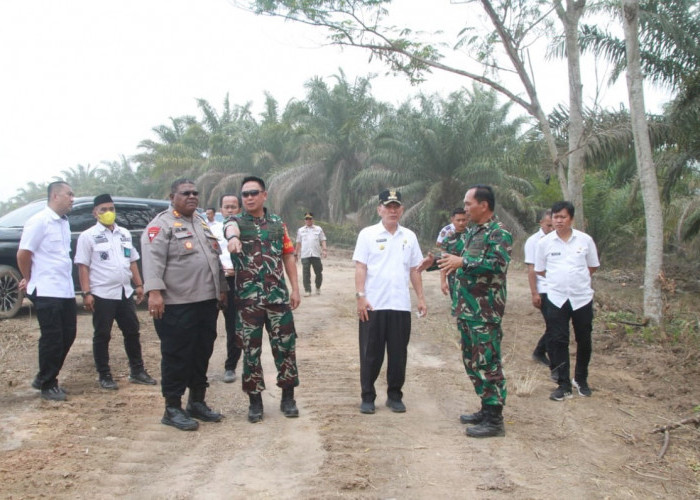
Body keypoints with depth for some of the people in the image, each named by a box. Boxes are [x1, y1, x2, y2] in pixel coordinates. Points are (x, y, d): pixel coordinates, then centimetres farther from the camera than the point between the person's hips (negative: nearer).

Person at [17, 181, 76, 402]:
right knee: (52, 339, -1)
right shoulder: (39, 221, -12)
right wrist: (29, 279, 2)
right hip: (46, 292, -8)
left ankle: (44, 378, 27)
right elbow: (23, 254, -12)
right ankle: (47, 385, 13)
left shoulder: (64, 223, 13)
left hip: (66, 290, 8)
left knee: (67, 336, 12)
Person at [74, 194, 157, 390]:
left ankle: (137, 371, 21)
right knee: (102, 336, 4)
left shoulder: (125, 234, 13)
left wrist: (139, 285, 11)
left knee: (132, 333, 10)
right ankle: (104, 376, 13)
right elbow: (83, 266, -8)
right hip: (102, 295, -5)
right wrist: (86, 293, -15)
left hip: (125, 293, 5)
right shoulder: (88, 236, -4)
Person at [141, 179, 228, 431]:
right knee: (177, 356, -1)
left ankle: (197, 402, 26)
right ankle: (173, 409, 9)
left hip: (207, 302, 8)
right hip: (176, 305, -8)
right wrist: (154, 291, -27)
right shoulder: (162, 224, -5)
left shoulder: (202, 223, 20)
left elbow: (215, 258, 24)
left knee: (202, 353, 13)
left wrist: (221, 288, 22)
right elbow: (153, 259, -17)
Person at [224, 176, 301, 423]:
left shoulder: (278, 223, 10)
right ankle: (255, 401, 16)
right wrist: (233, 237, -53)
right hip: (248, 298, -2)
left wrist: (295, 288, 5)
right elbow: (231, 228, -27)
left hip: (278, 296, 2)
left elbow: (288, 256, 13)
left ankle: (288, 397, 18)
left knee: (285, 345, 5)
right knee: (251, 349, 5)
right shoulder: (236, 221, -1)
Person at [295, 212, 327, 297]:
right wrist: (296, 254, 13)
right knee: (306, 273, -6)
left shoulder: (319, 229, 14)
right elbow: (298, 243, 18)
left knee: (318, 272, 2)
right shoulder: (300, 230, 17)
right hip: (305, 255, 0)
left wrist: (324, 249, -6)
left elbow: (323, 240, 9)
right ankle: (307, 290, -1)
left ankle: (318, 287, 23)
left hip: (316, 254, 0)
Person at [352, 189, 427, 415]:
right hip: (373, 305, -3)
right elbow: (360, 268, -5)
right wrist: (360, 296, -14)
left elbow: (414, 270, 14)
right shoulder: (368, 234, 0)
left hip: (401, 305, 3)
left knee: (398, 353, 8)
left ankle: (395, 396, 21)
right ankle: (368, 397, 15)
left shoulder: (409, 236, 11)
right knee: (370, 353, 4)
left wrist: (421, 298, 9)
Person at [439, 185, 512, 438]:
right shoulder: (472, 232, 16)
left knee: (488, 363, -5)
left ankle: (495, 419, 3)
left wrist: (462, 262, -27)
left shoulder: (499, 234, -13)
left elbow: (498, 264, -27)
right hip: (466, 309, 10)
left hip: (485, 311, -10)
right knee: (472, 361, 16)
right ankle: (486, 409, 28)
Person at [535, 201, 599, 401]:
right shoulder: (545, 242, -2)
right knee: (557, 341, -2)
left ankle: (581, 379, 30)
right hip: (556, 299, 0)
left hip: (582, 297, 1)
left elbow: (593, 266, 11)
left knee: (584, 341, 10)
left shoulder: (585, 240, -2)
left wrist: (577, 279, 6)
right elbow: (540, 270, 9)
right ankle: (563, 385, 7)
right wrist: (559, 278, 6)